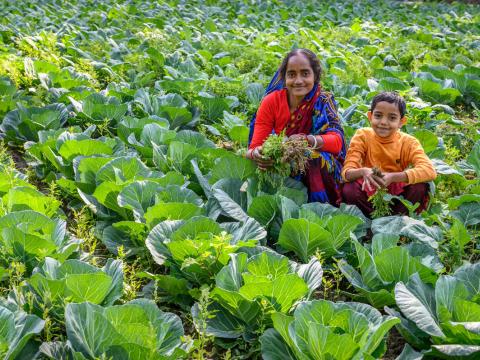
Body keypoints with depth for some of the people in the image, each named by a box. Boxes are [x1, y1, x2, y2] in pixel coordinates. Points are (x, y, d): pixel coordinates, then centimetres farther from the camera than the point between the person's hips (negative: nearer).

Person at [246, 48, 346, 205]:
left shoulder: (323, 100, -8)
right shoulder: (271, 102, -8)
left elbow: (336, 141, -21)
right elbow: (255, 147, -12)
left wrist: (307, 140, -41)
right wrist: (256, 154, -37)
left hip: (316, 170, -1)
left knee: (318, 158, -31)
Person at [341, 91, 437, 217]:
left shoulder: (408, 142, -10)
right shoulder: (362, 136, -9)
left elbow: (430, 170, -27)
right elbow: (347, 172, -17)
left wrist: (393, 177, -41)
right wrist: (362, 172, -43)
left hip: (397, 194, 0)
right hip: (370, 194, 0)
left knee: (421, 187, -27)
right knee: (348, 190, -30)